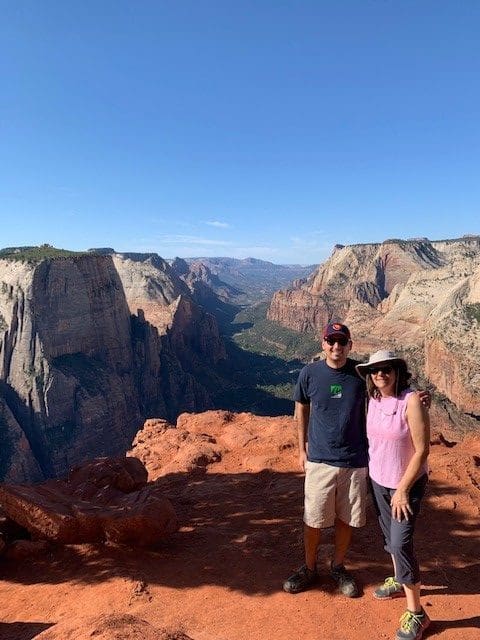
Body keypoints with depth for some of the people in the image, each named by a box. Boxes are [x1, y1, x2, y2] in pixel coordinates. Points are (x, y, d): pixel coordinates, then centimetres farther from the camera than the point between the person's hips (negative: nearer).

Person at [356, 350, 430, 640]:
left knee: (401, 543, -6)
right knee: (389, 534, 20)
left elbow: (422, 450, -21)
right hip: (379, 479, 6)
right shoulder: (373, 400, -5)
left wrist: (403, 490, -18)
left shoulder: (411, 401, -24)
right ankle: (398, 581, 43)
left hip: (408, 482, -6)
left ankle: (416, 613, 11)